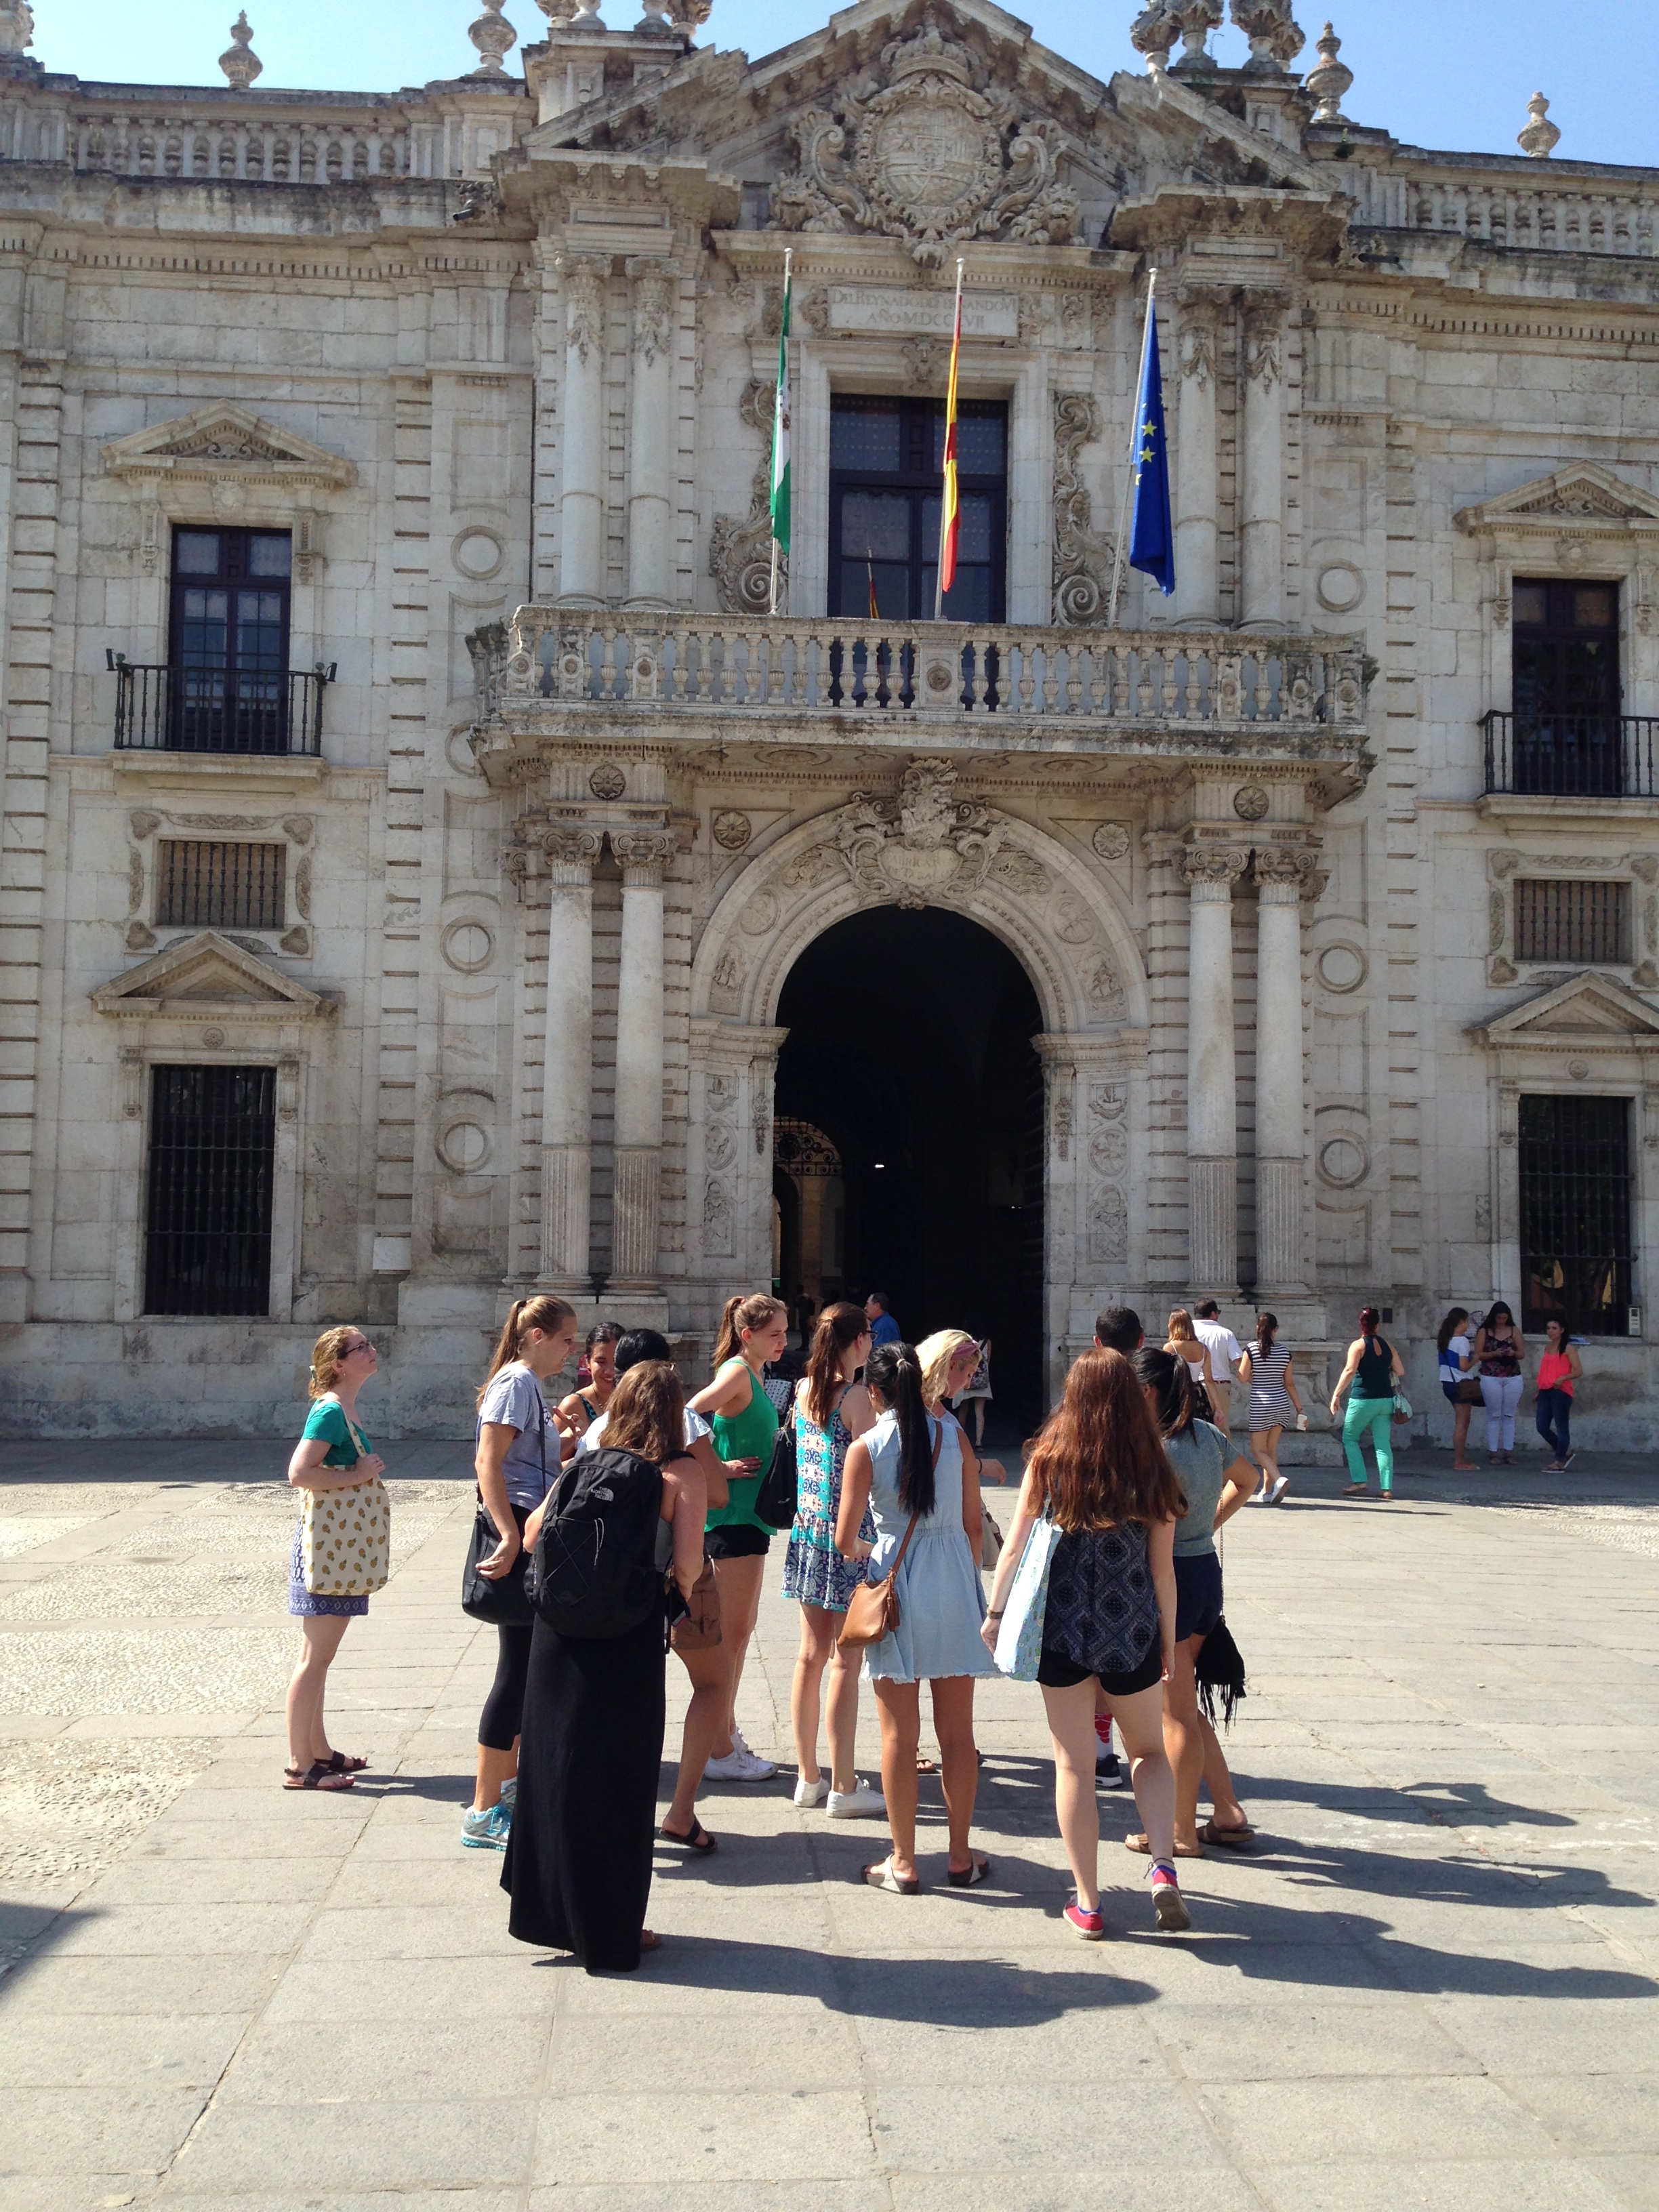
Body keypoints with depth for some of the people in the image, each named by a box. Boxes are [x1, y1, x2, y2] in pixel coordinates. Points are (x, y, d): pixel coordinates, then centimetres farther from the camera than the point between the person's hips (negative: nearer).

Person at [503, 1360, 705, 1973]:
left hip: (560, 1629, 4)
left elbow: (533, 1536, 3)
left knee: (556, 1768, 17)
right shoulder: (681, 1473, -4)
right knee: (620, 1782, 9)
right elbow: (687, 1564, -14)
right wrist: (681, 1598, 7)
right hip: (630, 1638, -4)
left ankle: (552, 1912, 29)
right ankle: (611, 1933, 18)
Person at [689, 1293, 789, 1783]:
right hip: (733, 1516, -10)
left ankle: (724, 1731, 29)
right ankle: (721, 1751, 4)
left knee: (740, 1629, 18)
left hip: (746, 1516, 10)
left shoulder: (753, 1375, 13)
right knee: (732, 1633, -3)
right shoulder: (737, 1373, -15)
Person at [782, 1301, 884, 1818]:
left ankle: (808, 1776, 21)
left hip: (807, 1533, 7)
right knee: (845, 1663, 0)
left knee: (811, 1655, 13)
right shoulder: (855, 1396, -14)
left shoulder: (803, 1390, 6)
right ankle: (843, 1788, 6)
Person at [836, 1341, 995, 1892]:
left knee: (900, 1734, 6)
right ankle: (962, 1857, 19)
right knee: (957, 1732, 11)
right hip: (955, 1579, 2)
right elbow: (973, 1524, 3)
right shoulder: (953, 1434, -1)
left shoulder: (866, 1448, -7)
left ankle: (903, 1862, 13)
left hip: (897, 1583, -2)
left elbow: (845, 1542, -6)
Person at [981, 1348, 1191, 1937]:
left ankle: (1088, 1903, 15)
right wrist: (1169, 1642, 10)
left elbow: (1016, 1545, -3)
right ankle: (1163, 1867, 0)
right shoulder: (1151, 1470, -4)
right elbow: (1162, 1567, 0)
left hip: (1062, 1628, 0)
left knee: (1073, 1765, 11)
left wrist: (994, 1614, 7)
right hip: (1132, 1632, 1)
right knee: (1150, 1752, 20)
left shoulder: (1047, 1462, -5)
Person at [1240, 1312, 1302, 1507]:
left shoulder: (1252, 1350, -9)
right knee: (1271, 1448, 14)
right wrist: (1299, 1409, 12)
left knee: (1259, 1449, 4)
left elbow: (1243, 1378, -8)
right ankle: (1268, 1491, 14)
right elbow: (1289, 1383, 6)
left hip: (1260, 1406, -4)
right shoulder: (1284, 1353, 2)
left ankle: (1279, 1479, -20)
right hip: (1282, 1404, 4)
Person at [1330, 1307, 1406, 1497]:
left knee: (1349, 1438, 10)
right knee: (1383, 1444, 5)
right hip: (1385, 1400, 5)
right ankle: (1387, 1487, 0)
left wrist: (1336, 1395, -18)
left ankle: (1359, 1481, 1)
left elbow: (1350, 1371, -19)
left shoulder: (1358, 1345, -7)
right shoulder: (1387, 1345, 8)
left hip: (1363, 1400, -5)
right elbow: (1400, 1372, 10)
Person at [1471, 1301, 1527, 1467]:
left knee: (1509, 1416, 3)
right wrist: (1494, 1354, -18)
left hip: (1513, 1378, 2)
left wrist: (1513, 1353, -12)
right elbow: (1477, 1355, -3)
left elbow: (1522, 1354, 9)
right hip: (1491, 1379, -2)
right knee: (1494, 1416, 0)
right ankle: (1493, 1453, 0)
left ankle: (1508, 1452, 5)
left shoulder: (1514, 1331, 9)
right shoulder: (1484, 1332, 2)